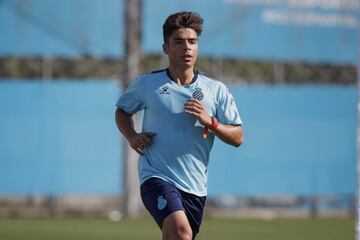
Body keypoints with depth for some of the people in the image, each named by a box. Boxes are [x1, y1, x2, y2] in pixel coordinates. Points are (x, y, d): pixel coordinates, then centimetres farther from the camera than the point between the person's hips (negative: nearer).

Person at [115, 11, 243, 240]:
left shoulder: (216, 90, 5)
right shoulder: (147, 84, 3)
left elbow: (238, 138, 4)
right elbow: (122, 110, 21)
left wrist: (210, 122, -14)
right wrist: (131, 136, 1)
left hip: (195, 187, 4)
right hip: (156, 177, -3)